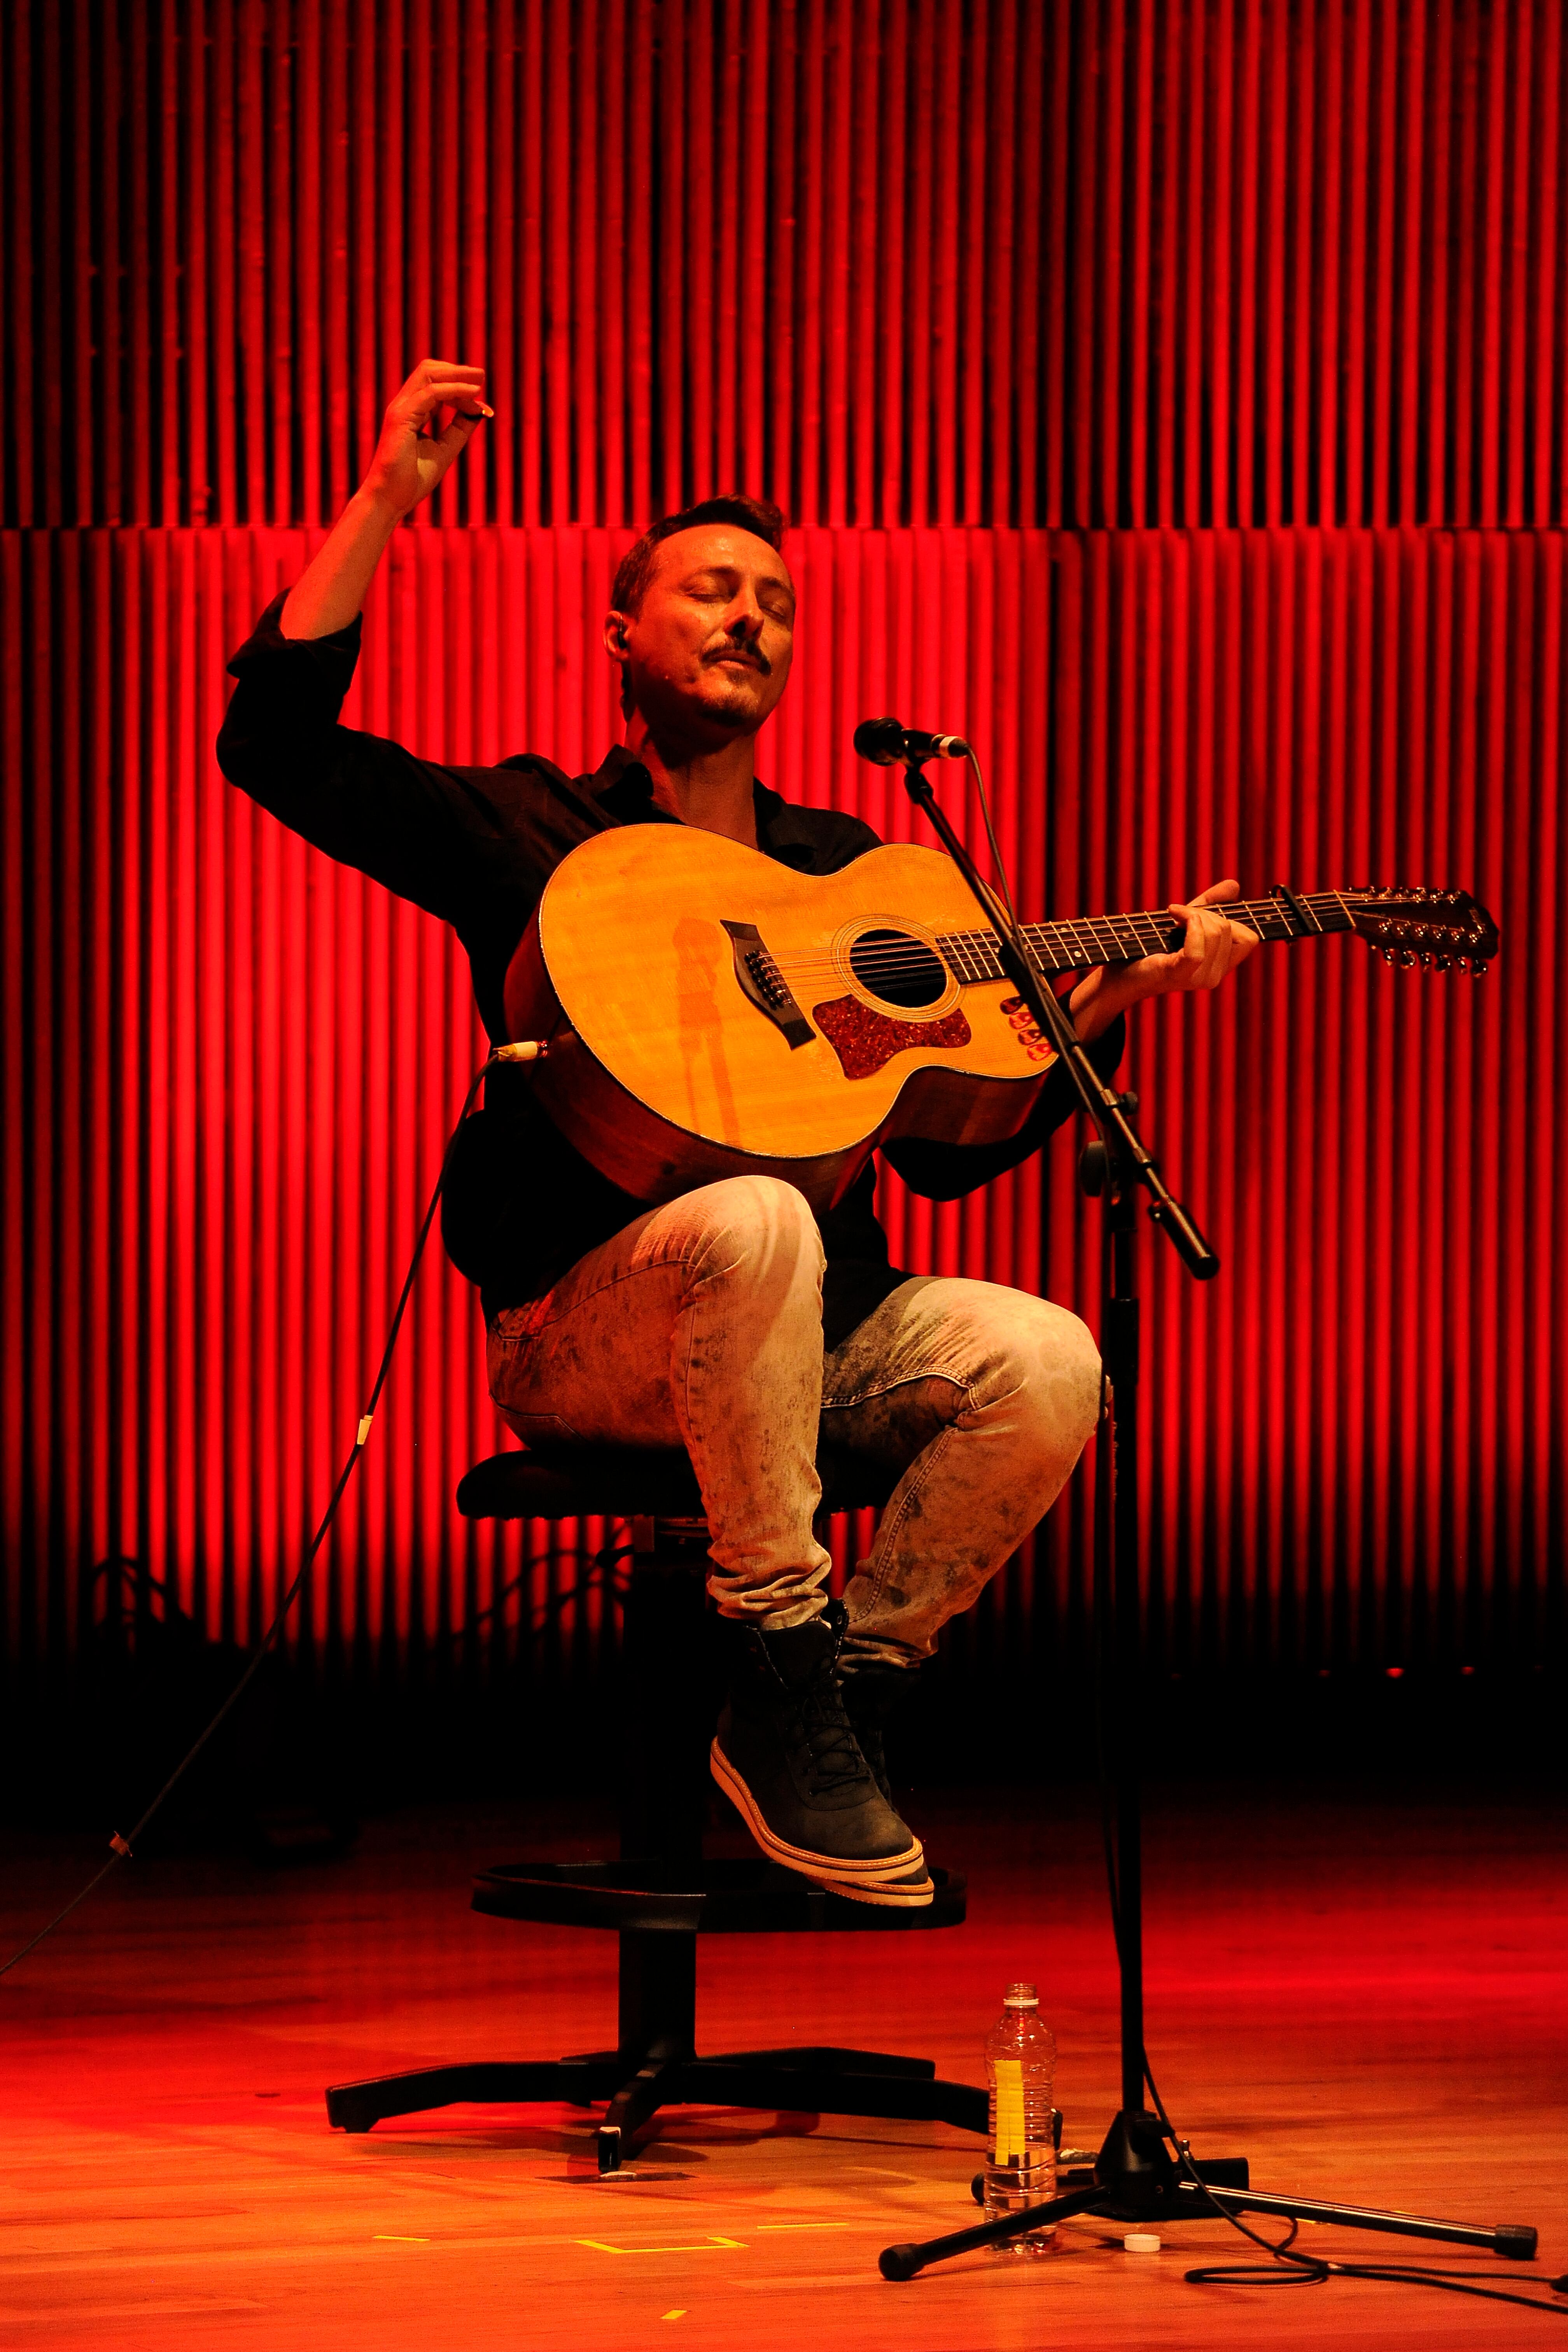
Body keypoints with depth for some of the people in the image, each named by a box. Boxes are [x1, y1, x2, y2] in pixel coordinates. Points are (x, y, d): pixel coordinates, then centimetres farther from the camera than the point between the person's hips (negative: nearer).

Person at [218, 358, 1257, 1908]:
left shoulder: (844, 868, 19)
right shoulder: (533, 834, 6)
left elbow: (952, 1146, 16)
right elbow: (273, 738, -8)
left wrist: (1116, 993, 5)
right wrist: (388, 498, -12)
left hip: (817, 1330, 4)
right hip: (581, 1340, -4)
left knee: (1046, 1364, -25)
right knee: (751, 1222, -38)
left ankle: (849, 1699, -9)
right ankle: (776, 1664, -25)